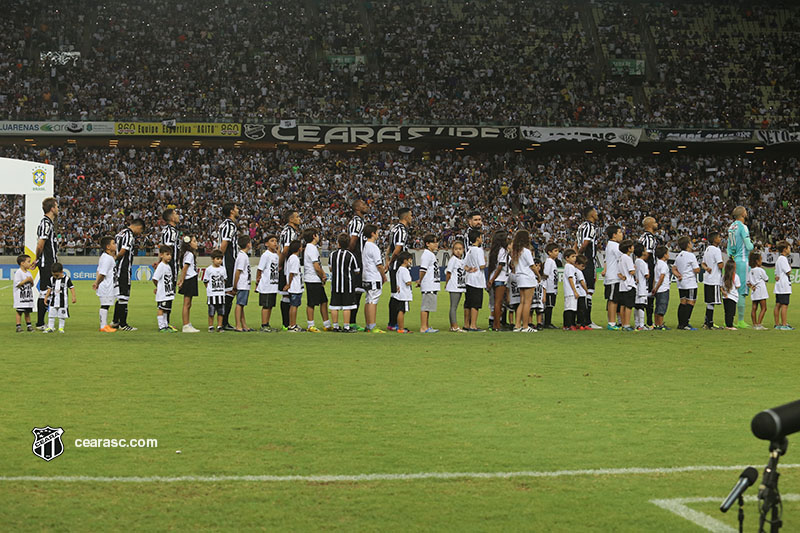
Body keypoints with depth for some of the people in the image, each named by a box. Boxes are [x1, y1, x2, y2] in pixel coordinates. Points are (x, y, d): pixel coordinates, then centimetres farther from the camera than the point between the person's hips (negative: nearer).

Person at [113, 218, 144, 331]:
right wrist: (115, 258, -6)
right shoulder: (130, 235, -13)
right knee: (124, 297, -4)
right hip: (124, 270, -9)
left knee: (120, 297, 17)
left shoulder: (120, 233, 16)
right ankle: (123, 324, 0)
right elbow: (123, 251, -20)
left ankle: (115, 321, 23)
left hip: (116, 269, 9)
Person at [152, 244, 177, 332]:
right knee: (161, 309, -3)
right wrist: (158, 287, -4)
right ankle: (161, 327, 0)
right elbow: (155, 278, -17)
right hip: (162, 293, -8)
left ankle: (166, 326, 19)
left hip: (168, 293, 8)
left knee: (166, 309, 13)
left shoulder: (168, 266, 13)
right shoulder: (161, 266, -14)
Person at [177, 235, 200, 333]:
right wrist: (182, 281, -16)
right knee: (186, 304, -6)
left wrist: (180, 280, 15)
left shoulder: (189, 254, 16)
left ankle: (188, 325, 18)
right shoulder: (189, 254, -14)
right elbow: (184, 268, -18)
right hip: (189, 280, -10)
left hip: (191, 280, 10)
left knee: (188, 305, 13)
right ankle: (186, 326, -5)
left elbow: (183, 269, 17)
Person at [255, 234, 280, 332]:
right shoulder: (266, 255, -11)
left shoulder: (277, 255, 12)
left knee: (270, 306, 11)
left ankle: (267, 325, 17)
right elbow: (259, 270, -9)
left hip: (274, 286, 7)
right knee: (266, 306, -5)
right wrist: (257, 282, -7)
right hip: (266, 286, -7)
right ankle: (264, 326, -1)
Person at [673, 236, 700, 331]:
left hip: (681, 284, 8)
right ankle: (684, 324, -10)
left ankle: (680, 323, 9)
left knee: (683, 303, 10)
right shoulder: (691, 256, -12)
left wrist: (678, 275, 2)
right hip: (690, 283, -8)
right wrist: (698, 267, 7)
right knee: (690, 303, -5)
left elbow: (674, 269, 15)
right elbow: (696, 270, -13)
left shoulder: (679, 256, 13)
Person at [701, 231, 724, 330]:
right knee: (711, 302, -6)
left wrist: (706, 268, 1)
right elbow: (720, 265, -19)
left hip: (707, 280, 9)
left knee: (709, 302, 14)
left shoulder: (707, 249, 15)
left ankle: (707, 323, 17)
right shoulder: (716, 250, -14)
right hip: (714, 280, -9)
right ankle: (709, 324, -6)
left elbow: (703, 264, 20)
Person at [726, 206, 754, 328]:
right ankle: (741, 321, -5)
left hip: (733, 260, 8)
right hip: (742, 260, -8)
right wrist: (752, 245, 7)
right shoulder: (743, 227, -12)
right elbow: (749, 246, -14)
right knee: (741, 290, -6)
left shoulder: (731, 227, 12)